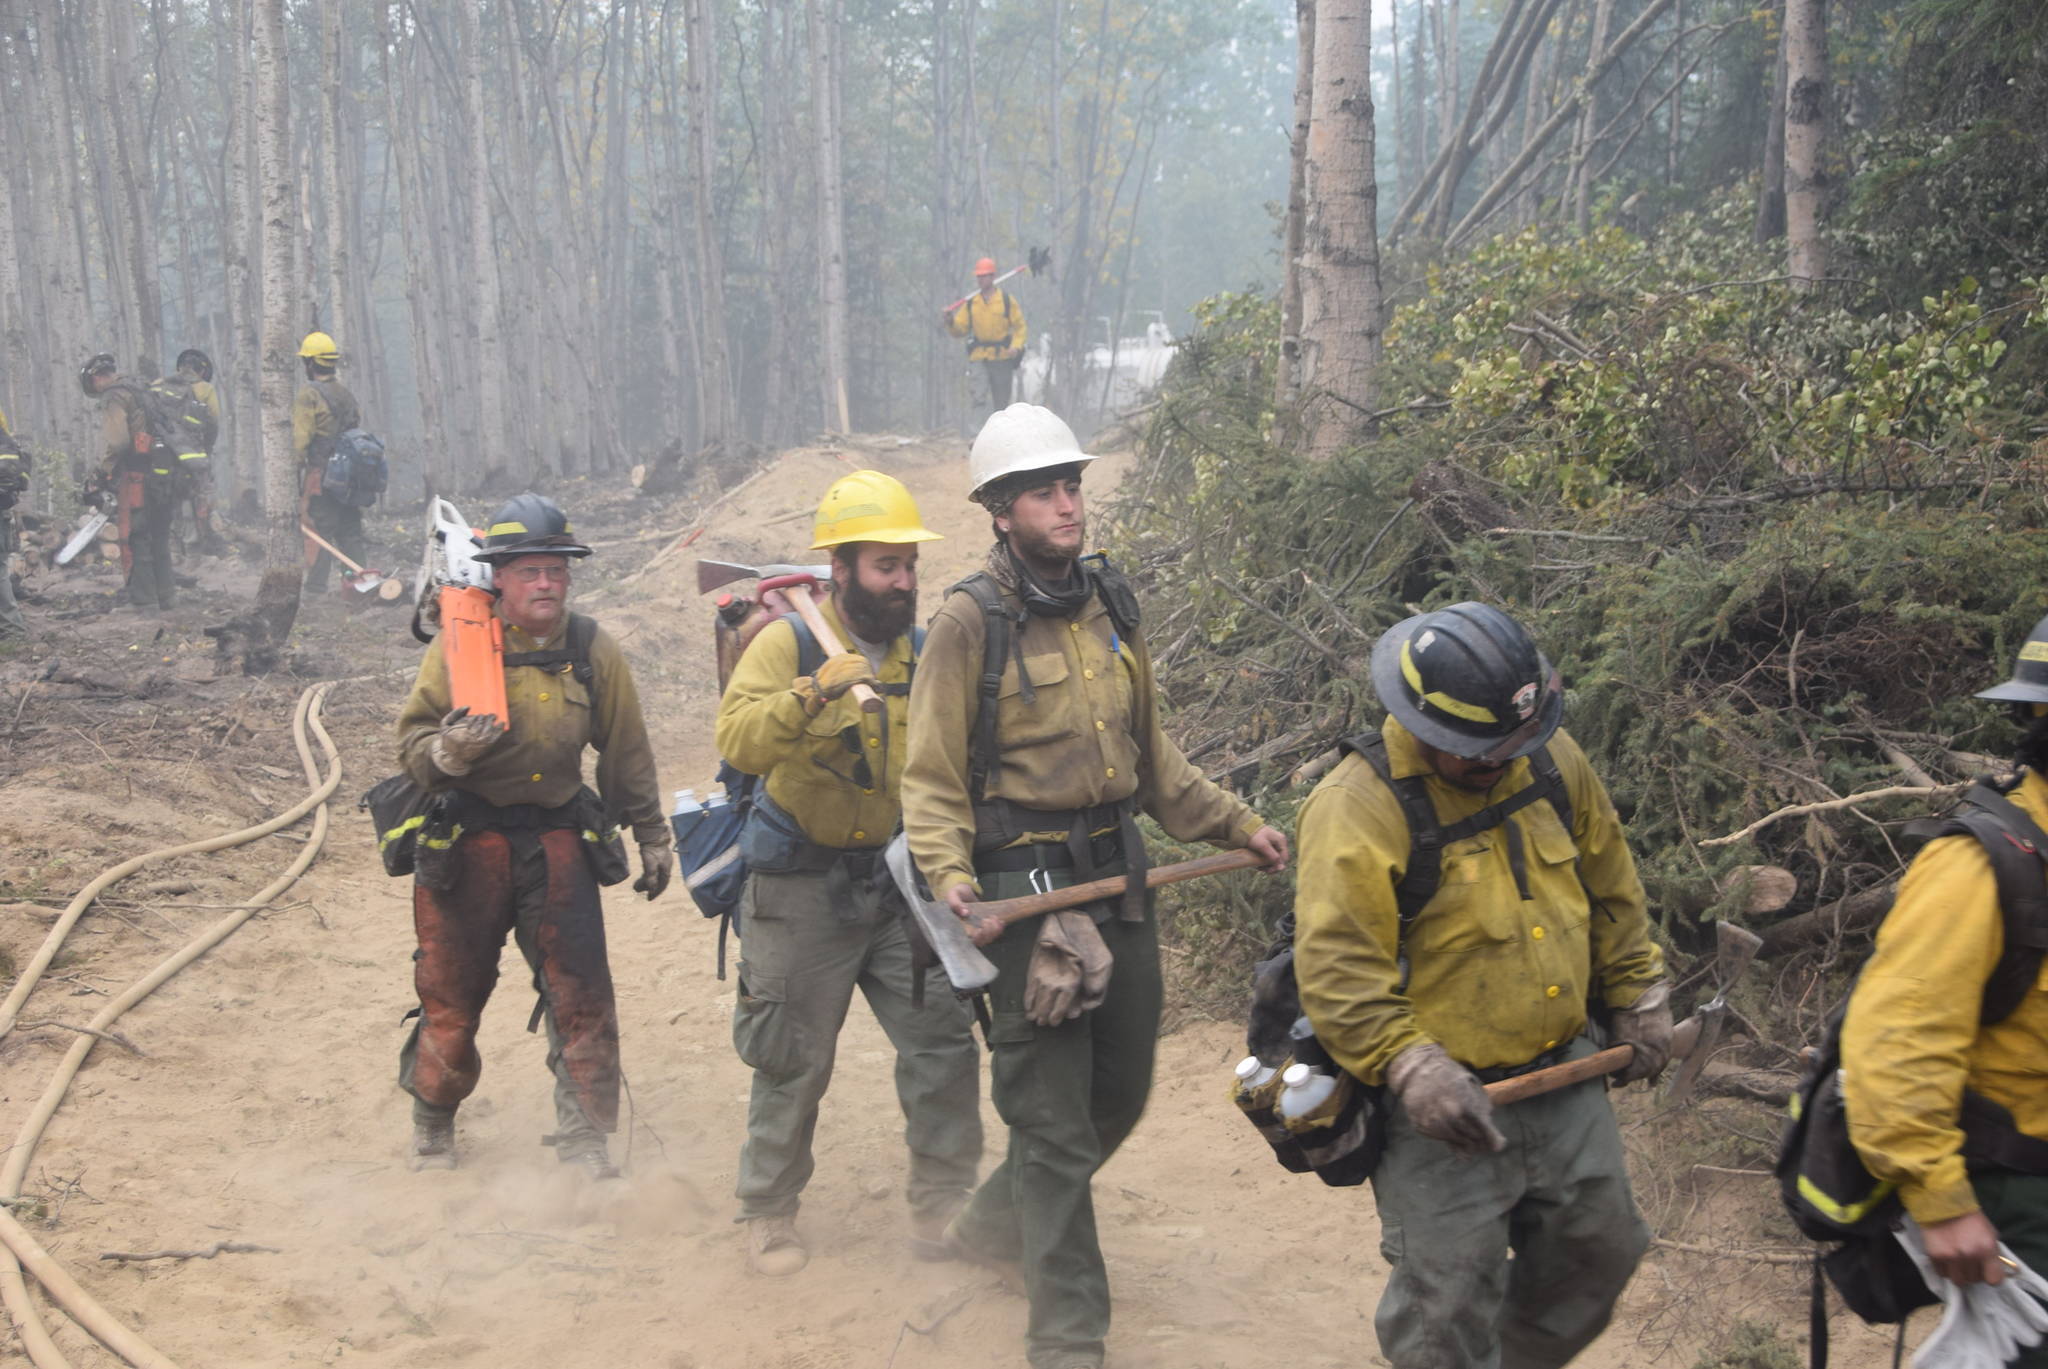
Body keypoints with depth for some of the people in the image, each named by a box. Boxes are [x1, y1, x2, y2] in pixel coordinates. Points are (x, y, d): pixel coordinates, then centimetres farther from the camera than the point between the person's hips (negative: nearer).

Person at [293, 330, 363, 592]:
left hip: (319, 472, -7)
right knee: (350, 529, 11)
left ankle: (316, 583, -4)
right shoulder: (346, 394, 14)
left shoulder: (309, 395, -10)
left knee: (317, 530, -4)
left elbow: (300, 440, -14)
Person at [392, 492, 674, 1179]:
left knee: (582, 993, -3)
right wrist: (448, 750, -29)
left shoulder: (593, 650, 2)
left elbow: (627, 753, 11)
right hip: (466, 840, -1)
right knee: (452, 993, 8)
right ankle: (433, 1126, 30)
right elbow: (412, 742, -6)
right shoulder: (458, 645, -6)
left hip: (558, 838, 2)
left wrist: (652, 836, 16)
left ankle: (584, 1137, 10)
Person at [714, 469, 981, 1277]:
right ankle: (769, 1216, 24)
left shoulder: (924, 653, 5)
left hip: (899, 885, 4)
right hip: (804, 892, -4)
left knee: (944, 1042, -2)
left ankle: (940, 1209, 13)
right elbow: (738, 742, -25)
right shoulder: (788, 643, -9)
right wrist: (814, 691, -37)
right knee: (794, 1064, 6)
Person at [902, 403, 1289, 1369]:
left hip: (1118, 878, 7)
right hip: (1026, 889, -7)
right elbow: (932, 778, -10)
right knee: (1053, 1119, -1)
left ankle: (993, 1225, 40)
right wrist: (949, 876, -26)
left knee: (1119, 1094, 17)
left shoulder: (1110, 605, 10)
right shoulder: (972, 620, -10)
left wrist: (1234, 825, 20)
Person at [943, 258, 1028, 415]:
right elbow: (960, 330, 7)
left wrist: (1016, 346, -14)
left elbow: (1020, 326, 2)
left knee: (1001, 403, 1)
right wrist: (950, 322, -14)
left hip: (1002, 357, -2)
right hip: (979, 357, 2)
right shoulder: (970, 303, 7)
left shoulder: (1007, 300, 0)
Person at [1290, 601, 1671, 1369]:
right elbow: (1336, 972, -25)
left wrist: (1638, 996, 16)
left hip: (1564, 1082, 7)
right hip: (1446, 1106, -7)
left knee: (1600, 1250, 20)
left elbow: (1610, 888, 14)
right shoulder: (1360, 809, -22)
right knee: (1449, 1304, 0)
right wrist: (1413, 1072, -32)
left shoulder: (1550, 761, -1)